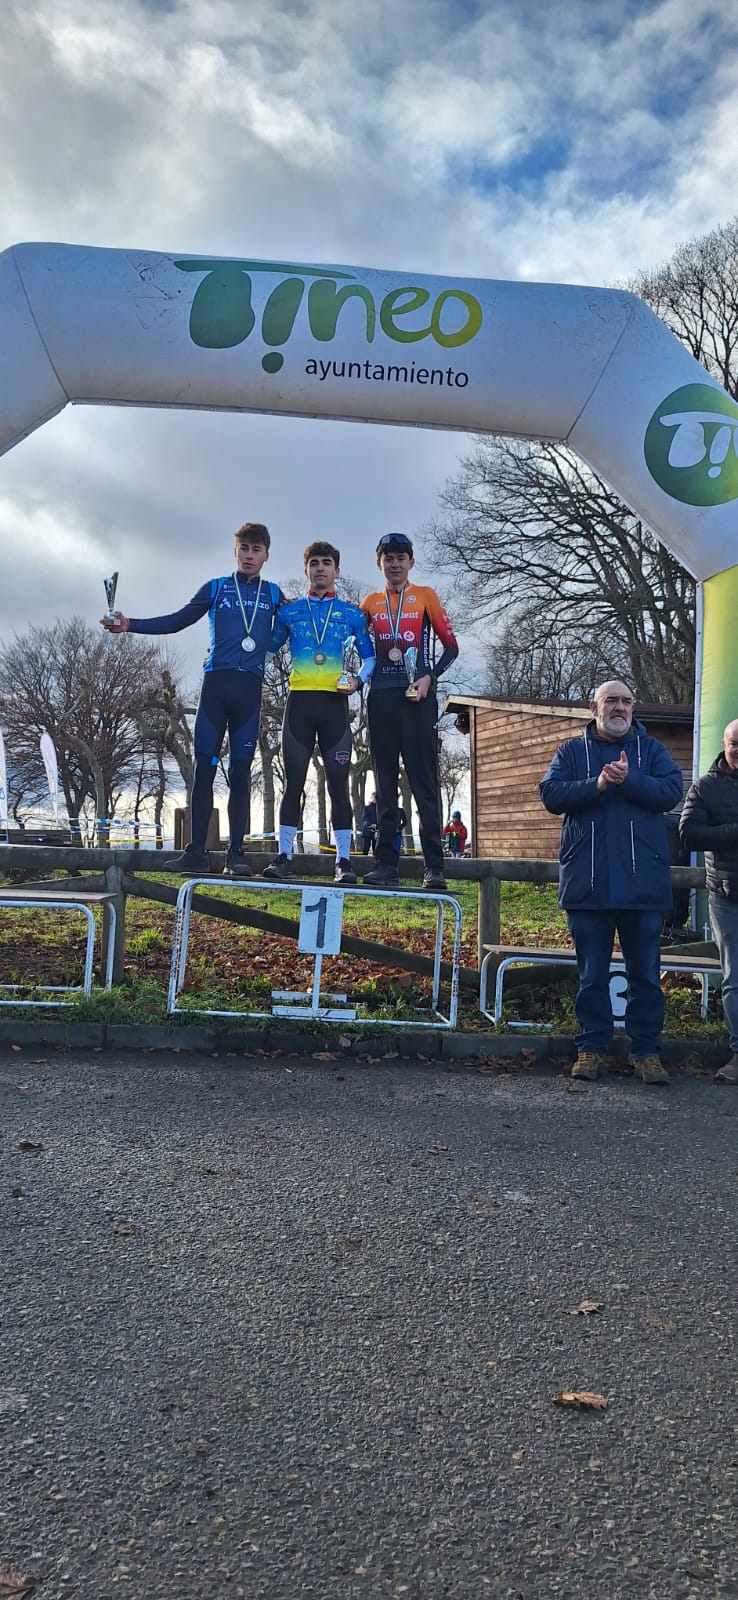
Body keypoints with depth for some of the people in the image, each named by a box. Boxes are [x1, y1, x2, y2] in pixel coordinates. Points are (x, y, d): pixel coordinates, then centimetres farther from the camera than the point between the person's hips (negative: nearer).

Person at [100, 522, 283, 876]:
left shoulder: (274, 595, 14)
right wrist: (130, 624, 1)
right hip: (216, 682, 0)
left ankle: (235, 853, 0)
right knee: (204, 766, -4)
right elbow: (177, 621, 11)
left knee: (240, 770, 0)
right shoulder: (215, 588, 13)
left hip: (250, 687, 0)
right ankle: (196, 851, -3)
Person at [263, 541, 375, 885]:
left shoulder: (352, 613, 11)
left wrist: (358, 680, -7)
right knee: (293, 781, 0)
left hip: (334, 703, -1)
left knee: (338, 782, -2)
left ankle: (344, 861, 0)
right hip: (299, 701, 1)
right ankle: (284, 857, 4)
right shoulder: (289, 610, 13)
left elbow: (369, 656, 12)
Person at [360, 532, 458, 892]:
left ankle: (434, 867, -9)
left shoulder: (425, 596, 8)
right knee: (385, 783, 3)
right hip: (381, 698, 4)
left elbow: (451, 646, 5)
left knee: (424, 782, -7)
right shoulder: (371, 602, 15)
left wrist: (429, 678, -8)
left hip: (417, 697, -3)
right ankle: (386, 865, 4)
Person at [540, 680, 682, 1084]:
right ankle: (591, 1047, 16)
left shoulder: (651, 750, 10)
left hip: (643, 882, 0)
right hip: (588, 884, 0)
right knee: (592, 973, 7)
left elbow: (672, 791, -6)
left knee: (645, 973, 6)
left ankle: (646, 1050, 15)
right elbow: (551, 793, -5)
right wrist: (596, 785, -18)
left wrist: (628, 780, -19)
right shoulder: (572, 751, 10)